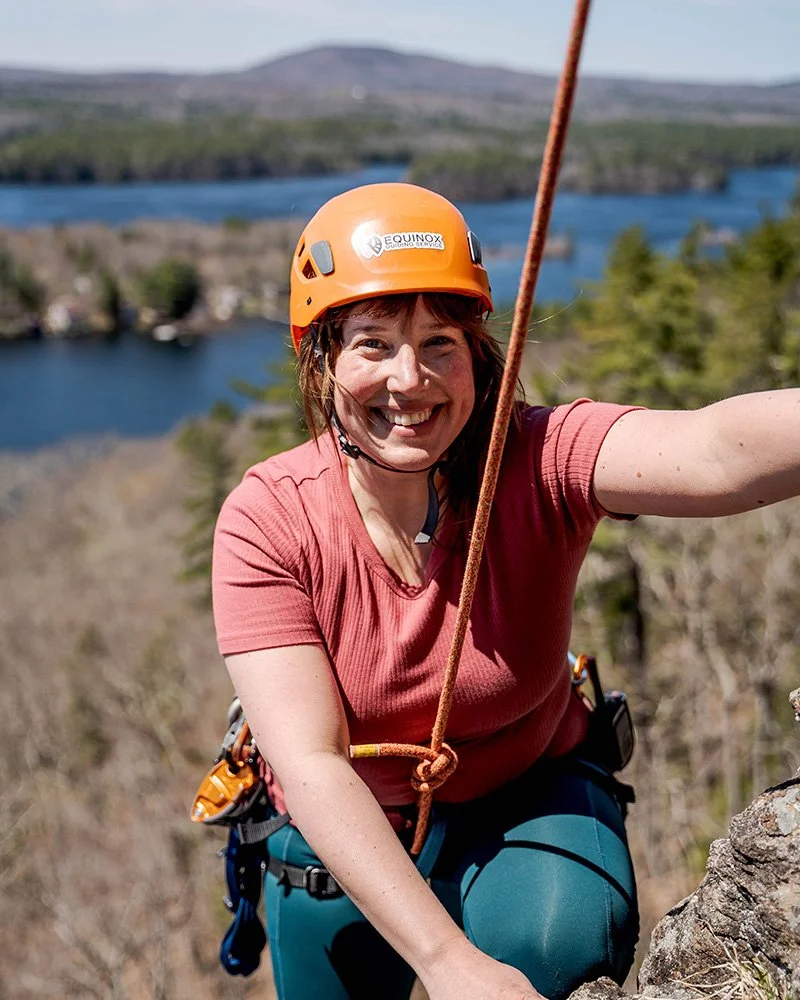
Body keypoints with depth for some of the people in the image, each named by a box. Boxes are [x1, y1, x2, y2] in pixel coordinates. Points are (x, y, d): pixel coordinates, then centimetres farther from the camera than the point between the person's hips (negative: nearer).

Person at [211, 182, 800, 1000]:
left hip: (527, 798, -1)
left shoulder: (536, 464, -25)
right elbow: (312, 764, -29)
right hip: (345, 837, 2)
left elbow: (720, 454, -46)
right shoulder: (266, 523, -23)